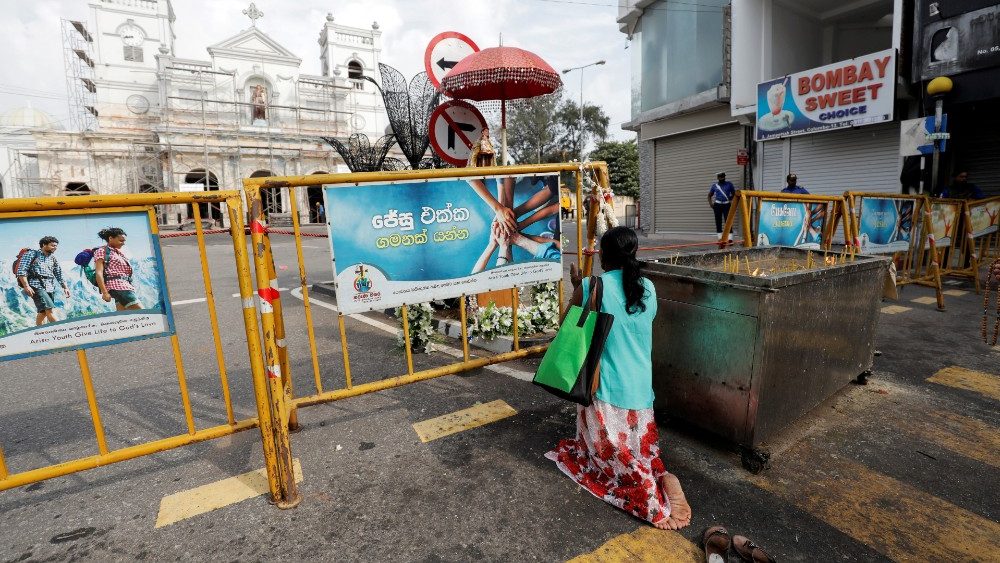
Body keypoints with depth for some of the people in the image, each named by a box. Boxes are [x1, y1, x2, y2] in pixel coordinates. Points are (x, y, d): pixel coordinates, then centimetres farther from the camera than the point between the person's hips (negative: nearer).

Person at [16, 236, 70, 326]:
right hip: (36, 286, -6)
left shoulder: (53, 258, 20)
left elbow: (59, 275, 22)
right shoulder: (31, 254, 4)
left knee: (43, 312, 5)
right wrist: (26, 286, -16)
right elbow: (21, 271, -5)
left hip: (50, 287, 6)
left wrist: (65, 288, 11)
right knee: (49, 309, -19)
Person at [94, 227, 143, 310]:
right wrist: (104, 292, -16)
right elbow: (99, 273, -7)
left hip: (126, 285, 8)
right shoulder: (102, 251, 3)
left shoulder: (120, 254, 23)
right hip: (116, 285, -7)